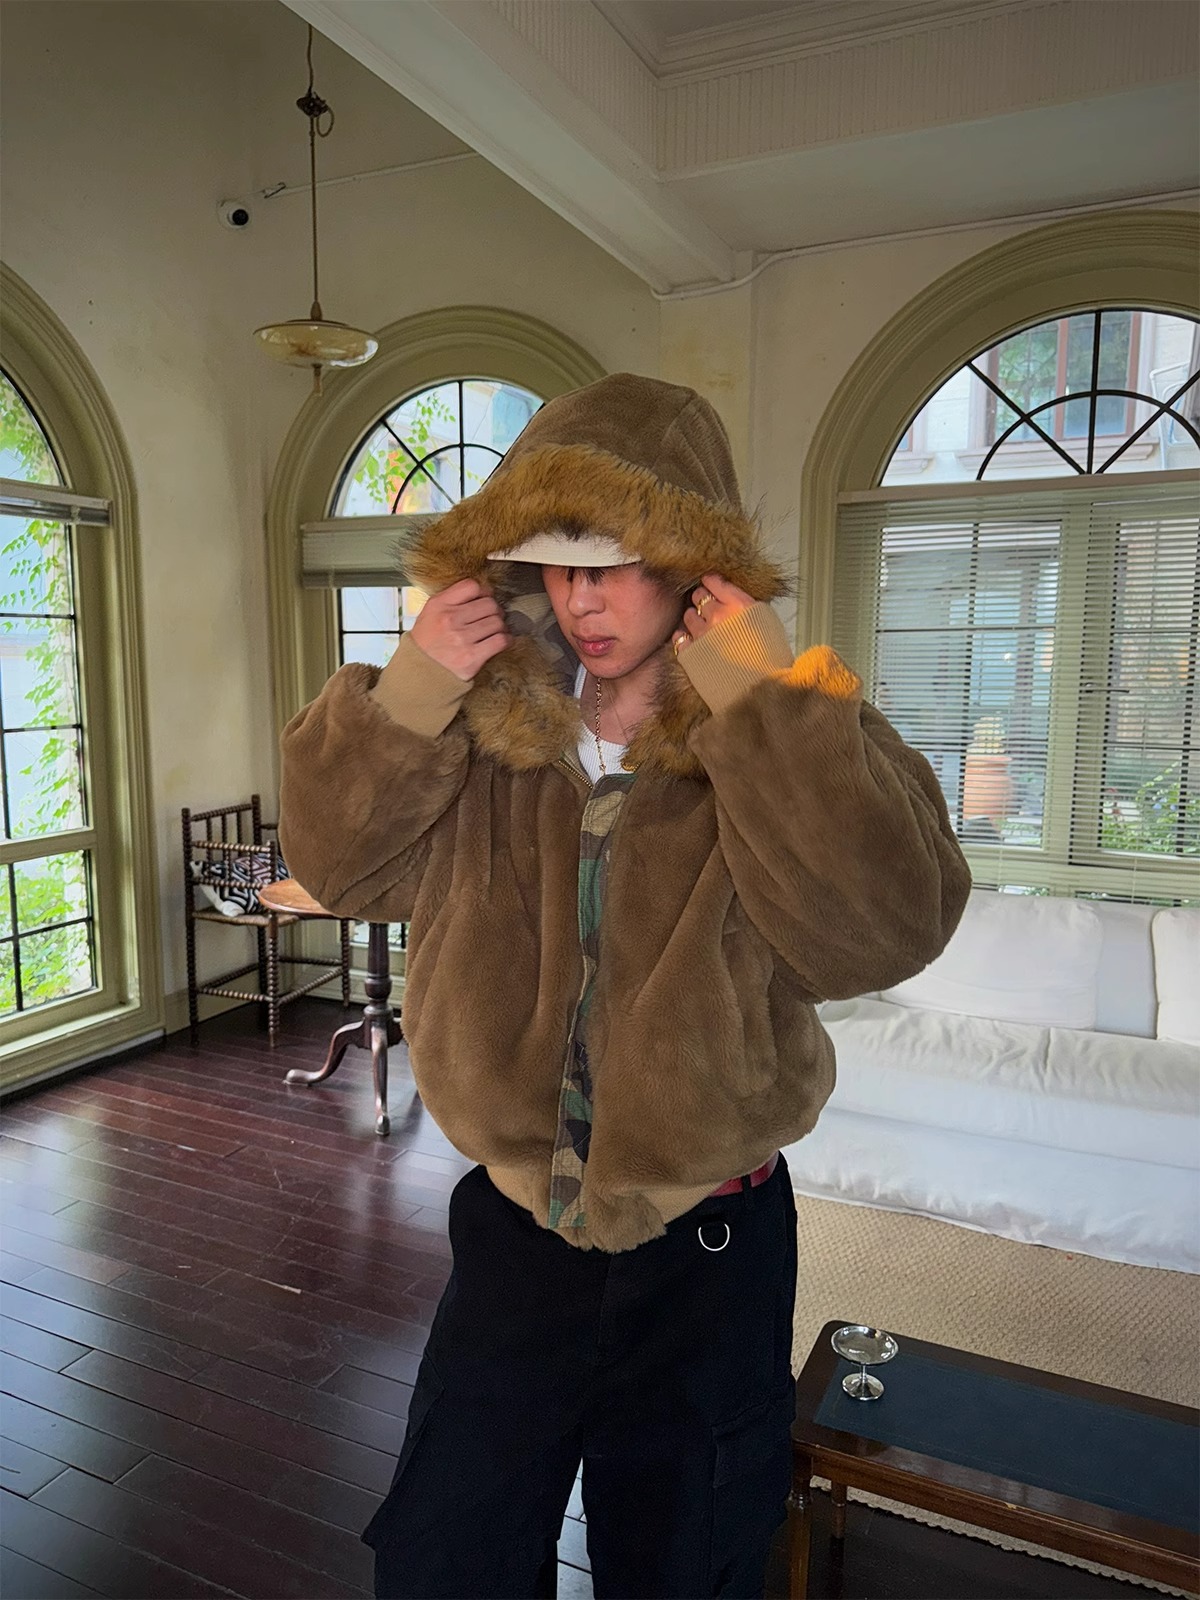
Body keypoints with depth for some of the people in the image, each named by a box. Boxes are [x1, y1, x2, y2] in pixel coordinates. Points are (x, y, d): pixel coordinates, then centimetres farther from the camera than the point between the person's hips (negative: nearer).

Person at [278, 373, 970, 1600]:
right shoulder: (491, 729, -6)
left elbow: (883, 931, -29)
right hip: (514, 1223, 2)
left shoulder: (793, 739, -15)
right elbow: (341, 866, -3)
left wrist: (768, 706, -32)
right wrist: (408, 695, -17)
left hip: (708, 1246, -1)